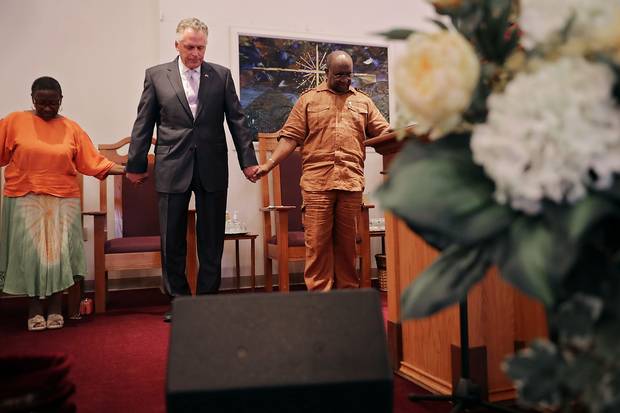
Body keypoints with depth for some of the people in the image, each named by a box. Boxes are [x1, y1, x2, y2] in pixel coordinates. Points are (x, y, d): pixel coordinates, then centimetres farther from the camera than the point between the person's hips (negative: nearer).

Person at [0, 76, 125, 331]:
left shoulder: (71, 128, 6)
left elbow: (93, 162, 3)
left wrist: (126, 170, -5)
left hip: (63, 202, 1)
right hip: (24, 200, 0)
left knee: (59, 253, 0)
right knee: (30, 253, 0)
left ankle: (55, 308, 11)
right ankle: (35, 308, 13)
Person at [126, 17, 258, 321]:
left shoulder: (221, 75, 6)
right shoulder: (156, 75, 5)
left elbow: (236, 120, 4)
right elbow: (143, 124, 6)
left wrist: (248, 160, -2)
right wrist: (136, 165, 6)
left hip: (212, 168, 0)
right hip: (172, 169, 0)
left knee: (211, 240, 7)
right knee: (171, 241, 5)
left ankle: (208, 298, 20)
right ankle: (178, 299, 20)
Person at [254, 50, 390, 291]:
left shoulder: (363, 102, 19)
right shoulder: (308, 100, 13)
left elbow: (384, 132, 13)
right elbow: (291, 136, 6)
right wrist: (269, 164, -5)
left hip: (351, 182, 2)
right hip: (316, 182, -2)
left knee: (346, 242, 7)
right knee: (317, 242, -3)